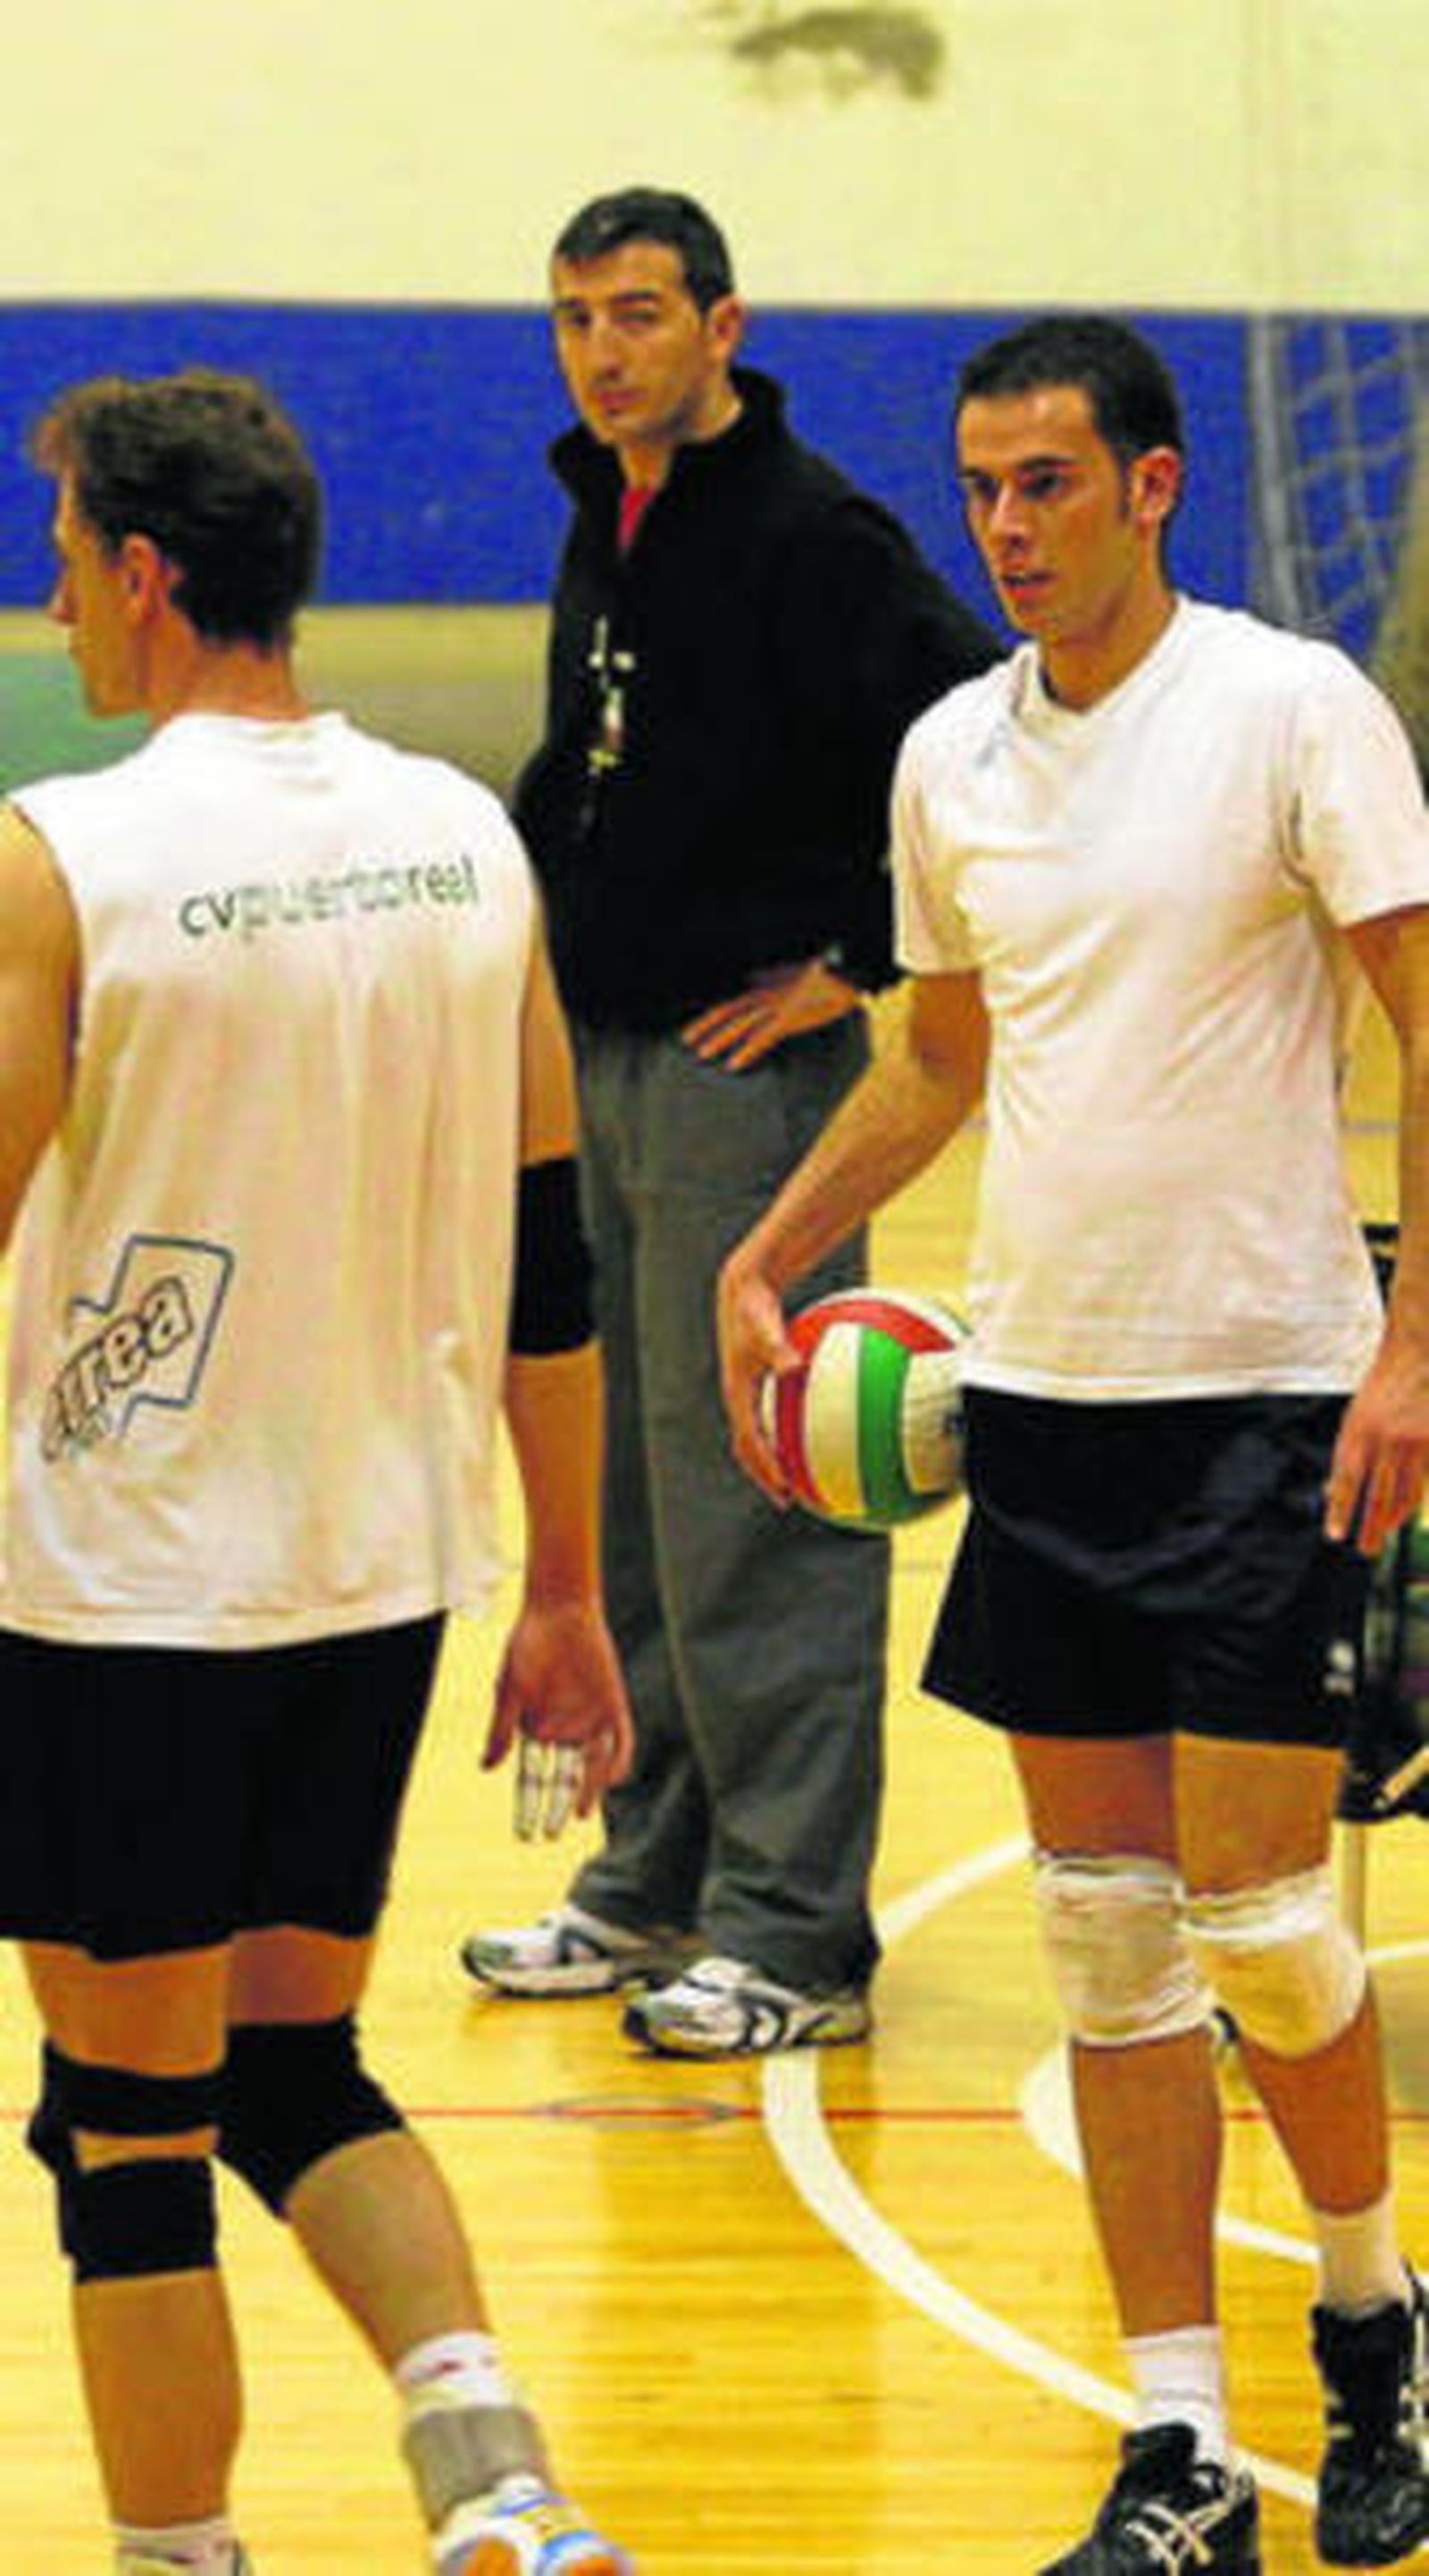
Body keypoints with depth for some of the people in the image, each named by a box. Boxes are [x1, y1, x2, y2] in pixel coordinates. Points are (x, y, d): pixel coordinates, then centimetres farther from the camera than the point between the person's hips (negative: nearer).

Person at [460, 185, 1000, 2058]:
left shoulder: (810, 536, -13)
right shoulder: (604, 531, 13)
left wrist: (854, 961, -16)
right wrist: (536, 907, 14)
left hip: (744, 1064, -9)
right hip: (598, 1062, 9)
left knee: (749, 1497, -7)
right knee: (624, 1491, 13)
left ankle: (795, 1932, -2)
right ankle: (655, 1883, 23)